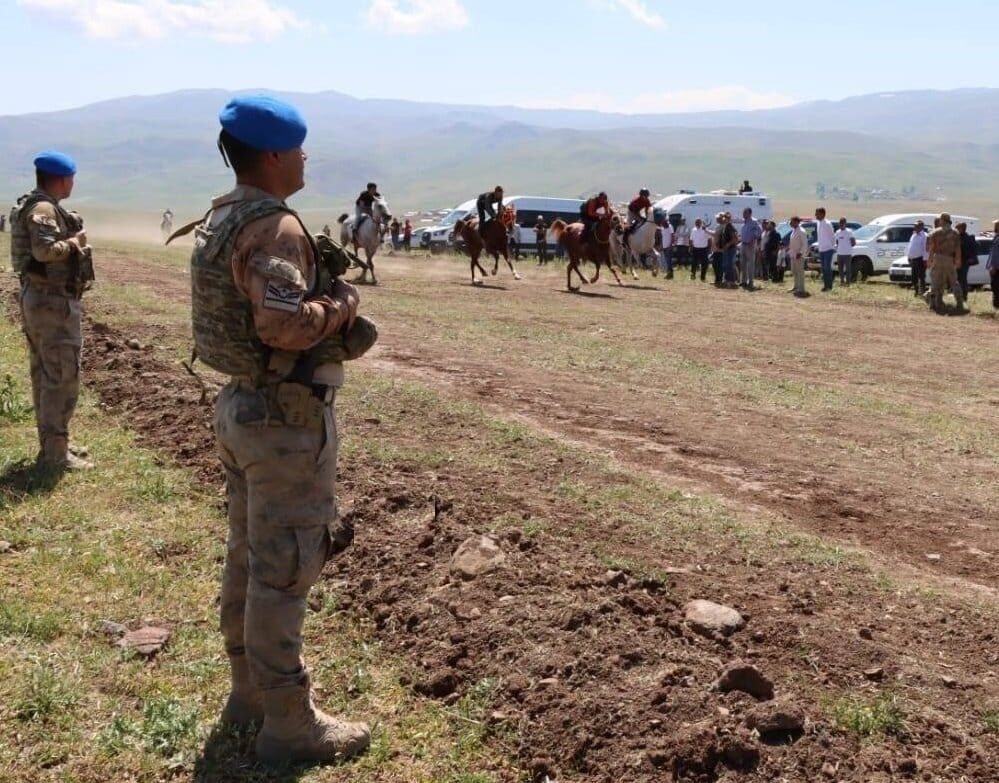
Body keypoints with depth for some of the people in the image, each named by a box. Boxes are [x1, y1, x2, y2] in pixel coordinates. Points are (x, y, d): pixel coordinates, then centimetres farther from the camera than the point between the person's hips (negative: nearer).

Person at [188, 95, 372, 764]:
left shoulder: (220, 219, 9)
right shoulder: (277, 227, -20)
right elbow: (283, 325, -32)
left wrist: (324, 290, 8)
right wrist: (341, 303, -15)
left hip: (240, 406, 10)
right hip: (288, 419, -10)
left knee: (248, 556, 19)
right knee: (284, 570, -1)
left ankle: (251, 691, 33)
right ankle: (288, 723, 11)